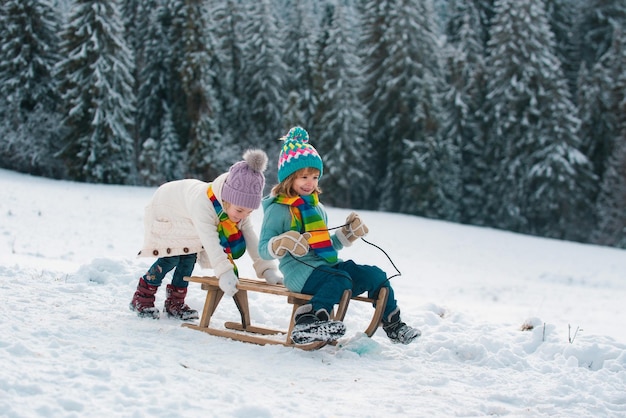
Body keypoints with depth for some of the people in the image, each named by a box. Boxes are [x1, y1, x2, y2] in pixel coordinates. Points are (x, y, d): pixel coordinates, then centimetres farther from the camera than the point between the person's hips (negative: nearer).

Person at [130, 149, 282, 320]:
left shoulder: (240, 205, -26)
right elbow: (209, 239, -56)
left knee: (189, 258, -2)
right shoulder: (202, 202, -48)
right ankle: (142, 298, 1)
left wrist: (267, 269, -34)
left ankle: (175, 302, 14)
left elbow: (250, 237, -24)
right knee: (171, 258, -15)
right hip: (166, 211, -6)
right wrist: (224, 272, -66)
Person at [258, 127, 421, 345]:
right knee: (340, 279, -36)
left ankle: (393, 324, 9)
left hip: (328, 265, 8)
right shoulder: (278, 210, -3)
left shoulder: (318, 208, 22)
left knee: (375, 275, -3)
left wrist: (348, 234, 16)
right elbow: (263, 249, -9)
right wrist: (283, 243, -28)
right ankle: (306, 324, -51)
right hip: (300, 271, -8)